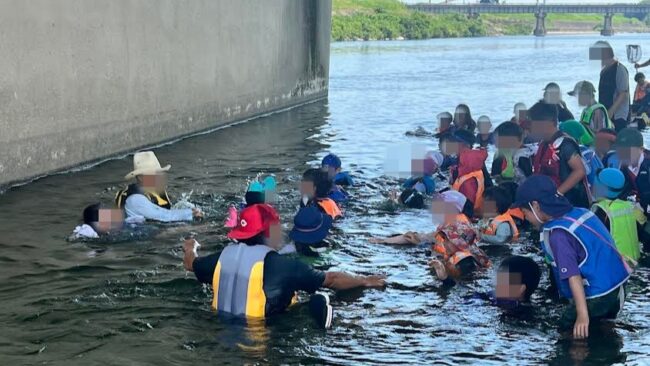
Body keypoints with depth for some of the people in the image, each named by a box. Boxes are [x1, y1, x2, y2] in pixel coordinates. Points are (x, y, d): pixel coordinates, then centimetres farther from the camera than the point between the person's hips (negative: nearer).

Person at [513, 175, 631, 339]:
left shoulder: (557, 234, -19)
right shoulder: (580, 212, 7)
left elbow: (573, 276, -25)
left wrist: (583, 315, -27)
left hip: (597, 297, -9)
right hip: (618, 286, 9)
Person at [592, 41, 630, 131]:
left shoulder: (619, 69, -11)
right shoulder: (604, 70, 13)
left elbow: (624, 94, -16)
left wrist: (611, 111, -20)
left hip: (617, 117, -8)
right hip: (606, 115, 8)